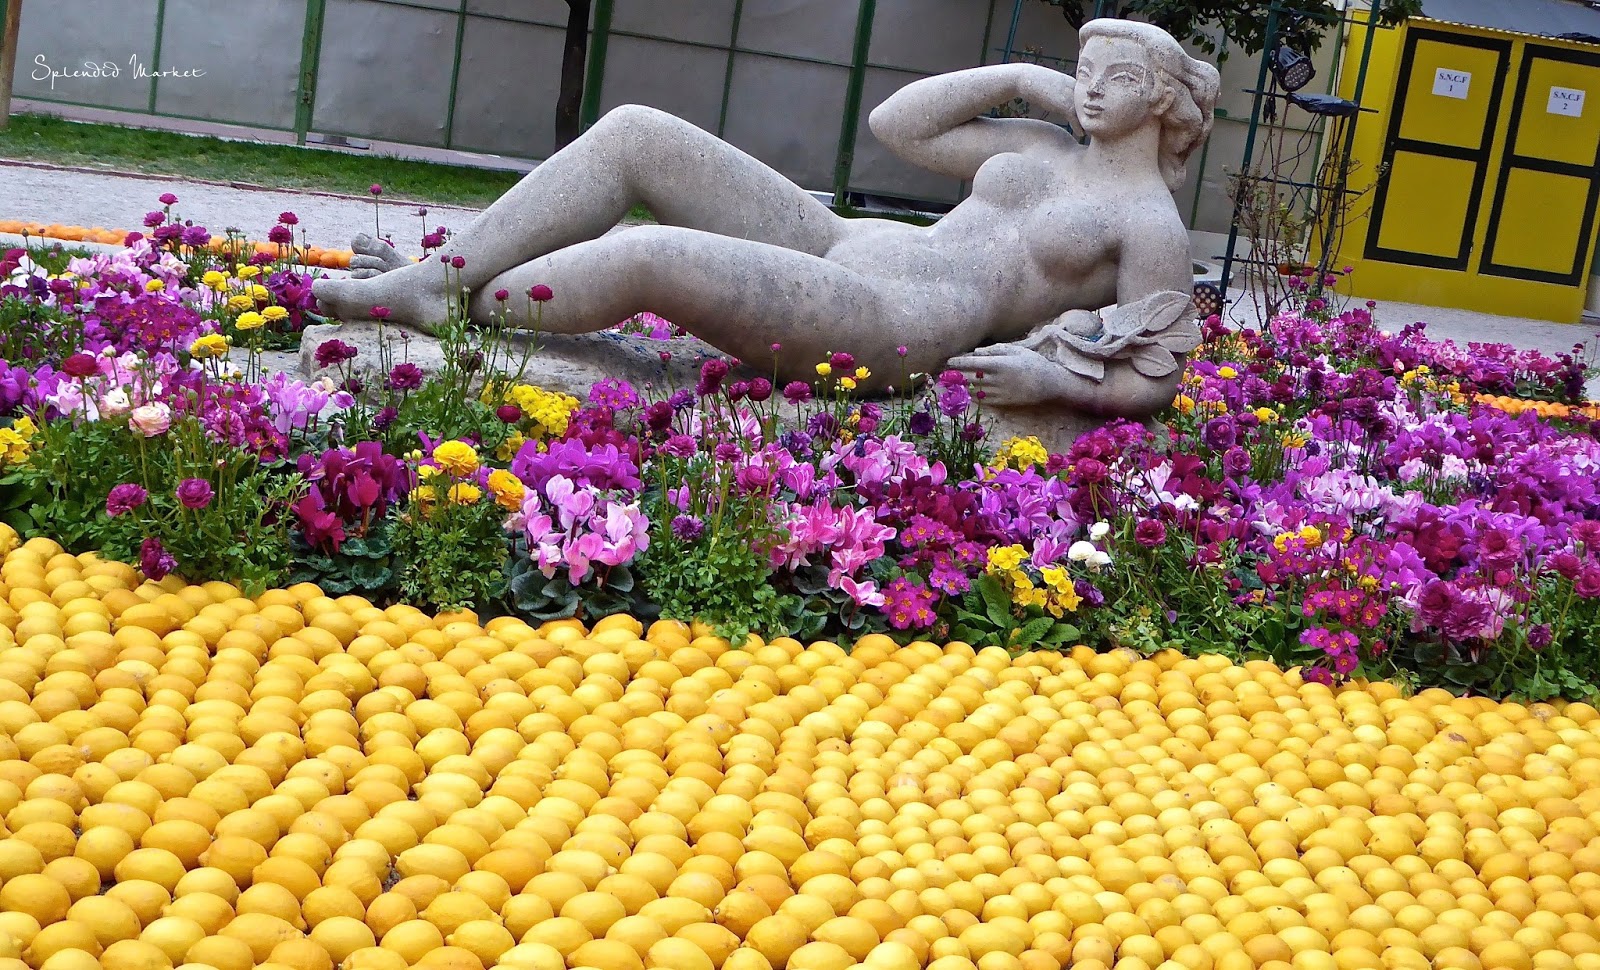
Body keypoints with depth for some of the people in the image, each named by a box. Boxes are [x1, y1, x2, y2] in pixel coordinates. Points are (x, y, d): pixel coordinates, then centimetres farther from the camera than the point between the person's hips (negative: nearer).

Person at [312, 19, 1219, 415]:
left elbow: (1154, 381, -4)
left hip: (904, 329, -9)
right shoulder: (1044, 148, 23)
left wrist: (1054, 379, -20)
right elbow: (897, 125, 23)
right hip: (837, 243, 9)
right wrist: (1023, 77, 18)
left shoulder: (1153, 227, 2)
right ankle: (442, 269, -3)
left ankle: (444, 304, -5)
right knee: (632, 133, -4)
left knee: (648, 258, -28)